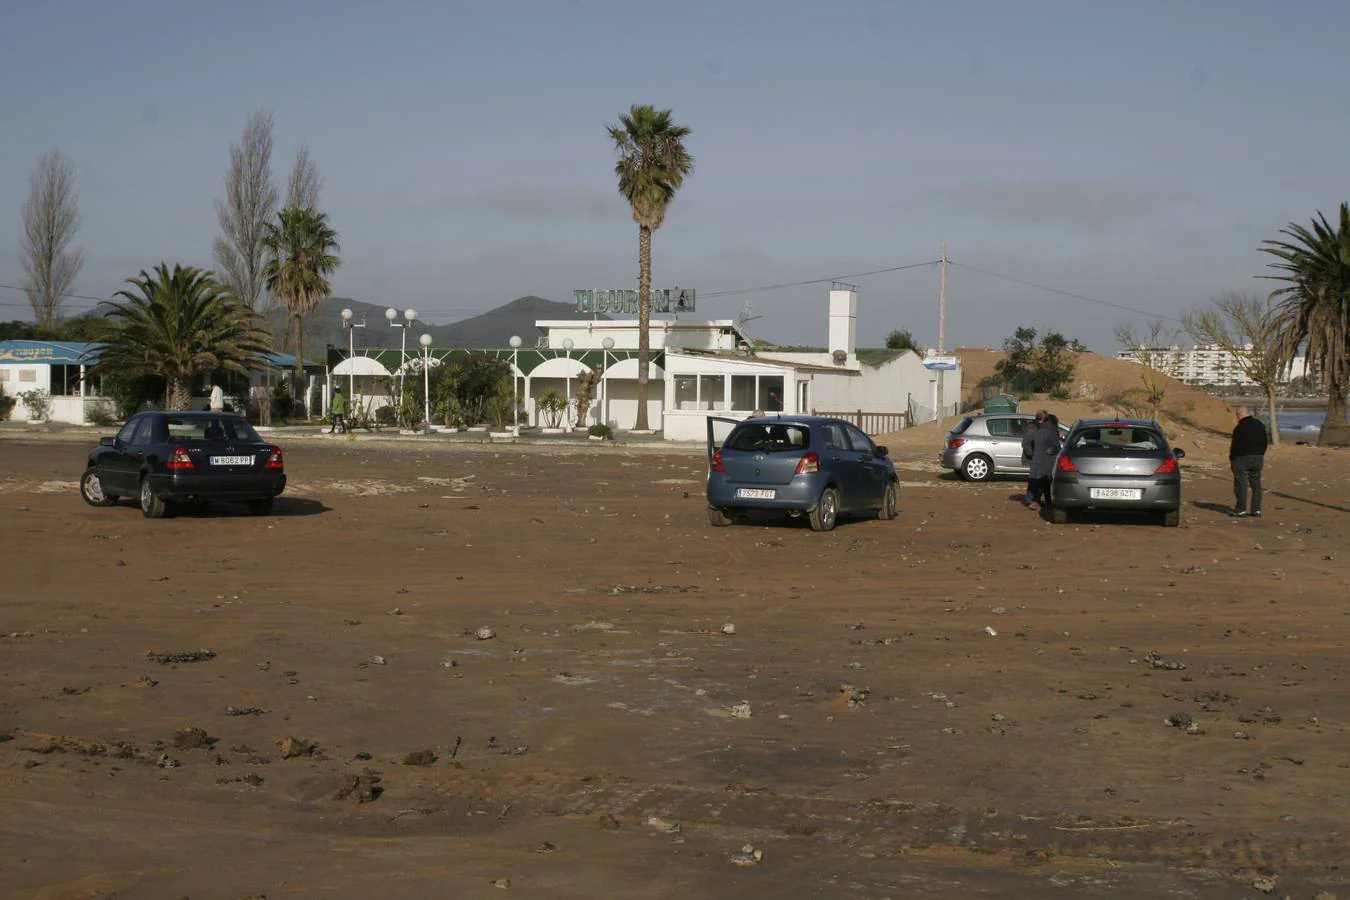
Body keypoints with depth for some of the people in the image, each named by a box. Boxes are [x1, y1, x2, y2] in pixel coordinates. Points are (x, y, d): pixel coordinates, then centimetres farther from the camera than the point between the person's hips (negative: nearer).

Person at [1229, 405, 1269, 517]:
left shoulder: (1239, 427, -16)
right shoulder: (1260, 425, 7)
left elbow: (1235, 445, -12)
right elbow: (1265, 442, 13)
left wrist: (1231, 458, 1)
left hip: (1242, 458, -6)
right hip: (1258, 458, 6)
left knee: (1241, 484, -1)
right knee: (1256, 483, 11)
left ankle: (1241, 509, -2)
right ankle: (1256, 509, 10)